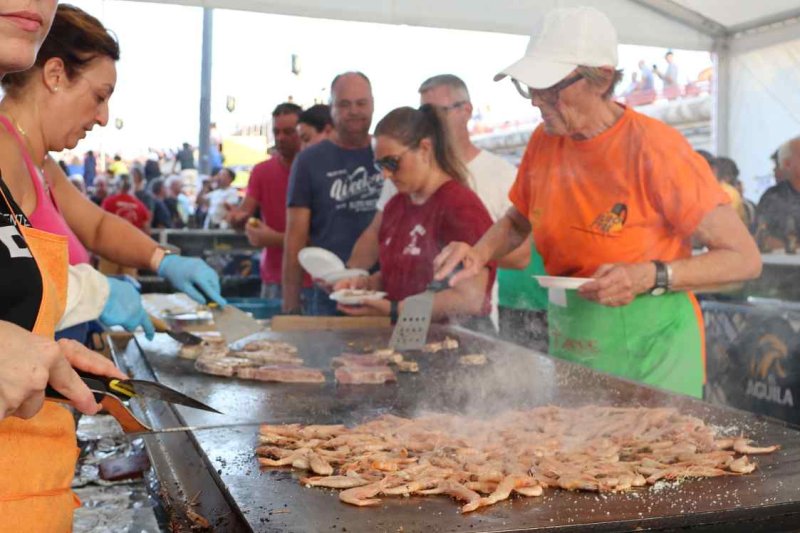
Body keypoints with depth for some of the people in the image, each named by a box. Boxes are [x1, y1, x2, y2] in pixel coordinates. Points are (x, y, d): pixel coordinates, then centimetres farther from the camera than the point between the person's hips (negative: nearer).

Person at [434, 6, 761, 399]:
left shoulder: (653, 148, -18)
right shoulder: (543, 142, -3)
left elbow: (745, 259, -14)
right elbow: (517, 222, 16)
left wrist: (651, 277, -28)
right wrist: (480, 254, -4)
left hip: (649, 355, -5)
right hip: (568, 350, 5)